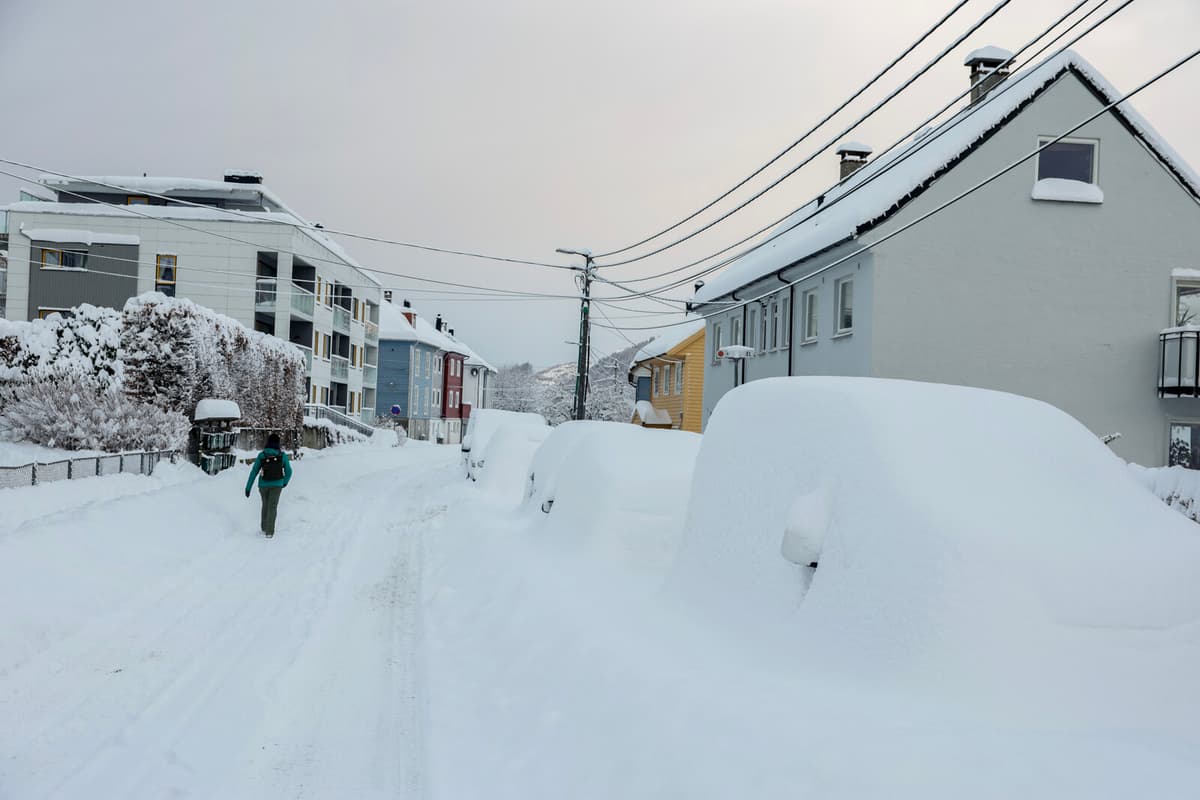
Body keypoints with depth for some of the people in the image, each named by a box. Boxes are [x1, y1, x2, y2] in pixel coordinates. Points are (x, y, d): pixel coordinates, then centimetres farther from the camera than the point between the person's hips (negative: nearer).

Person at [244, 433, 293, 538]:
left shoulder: (261, 455, -7)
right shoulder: (283, 455, -8)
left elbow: (253, 472, -7)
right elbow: (288, 472, 1)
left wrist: (248, 487, -3)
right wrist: (285, 482, 21)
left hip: (263, 485, 2)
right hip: (276, 485, -2)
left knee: (265, 505, 22)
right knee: (272, 507, -4)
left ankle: (264, 529, 27)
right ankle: (269, 532, -16)